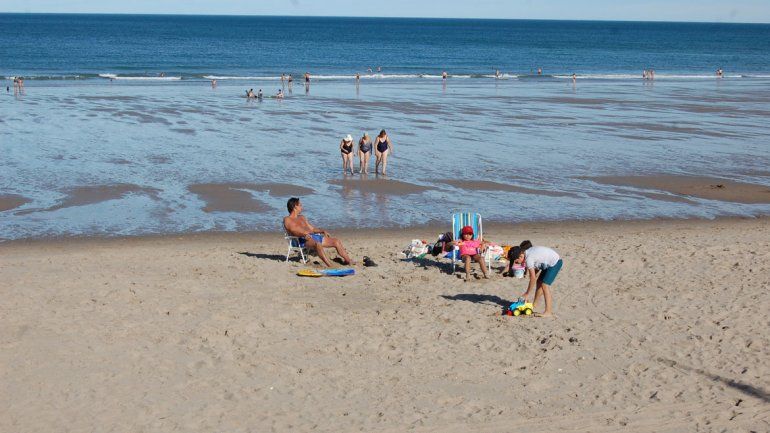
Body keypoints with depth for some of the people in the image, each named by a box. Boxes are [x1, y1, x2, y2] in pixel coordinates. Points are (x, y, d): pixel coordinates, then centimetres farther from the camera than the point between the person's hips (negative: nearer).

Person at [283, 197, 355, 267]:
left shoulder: (302, 217, 30)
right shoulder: (287, 220, 5)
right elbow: (294, 231, -12)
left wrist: (323, 231, 13)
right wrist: (305, 234, -30)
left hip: (314, 236, 9)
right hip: (303, 240, -9)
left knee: (337, 241, -2)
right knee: (317, 244, -41)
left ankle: (348, 261, -3)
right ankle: (329, 266, -52)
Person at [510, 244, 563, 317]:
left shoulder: (528, 259, -24)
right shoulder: (528, 253, 3)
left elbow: (533, 278, -21)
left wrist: (527, 294, -15)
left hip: (555, 262, -10)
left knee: (545, 285, -15)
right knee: (539, 282, 16)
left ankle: (548, 312, -18)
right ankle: (535, 304, 29)